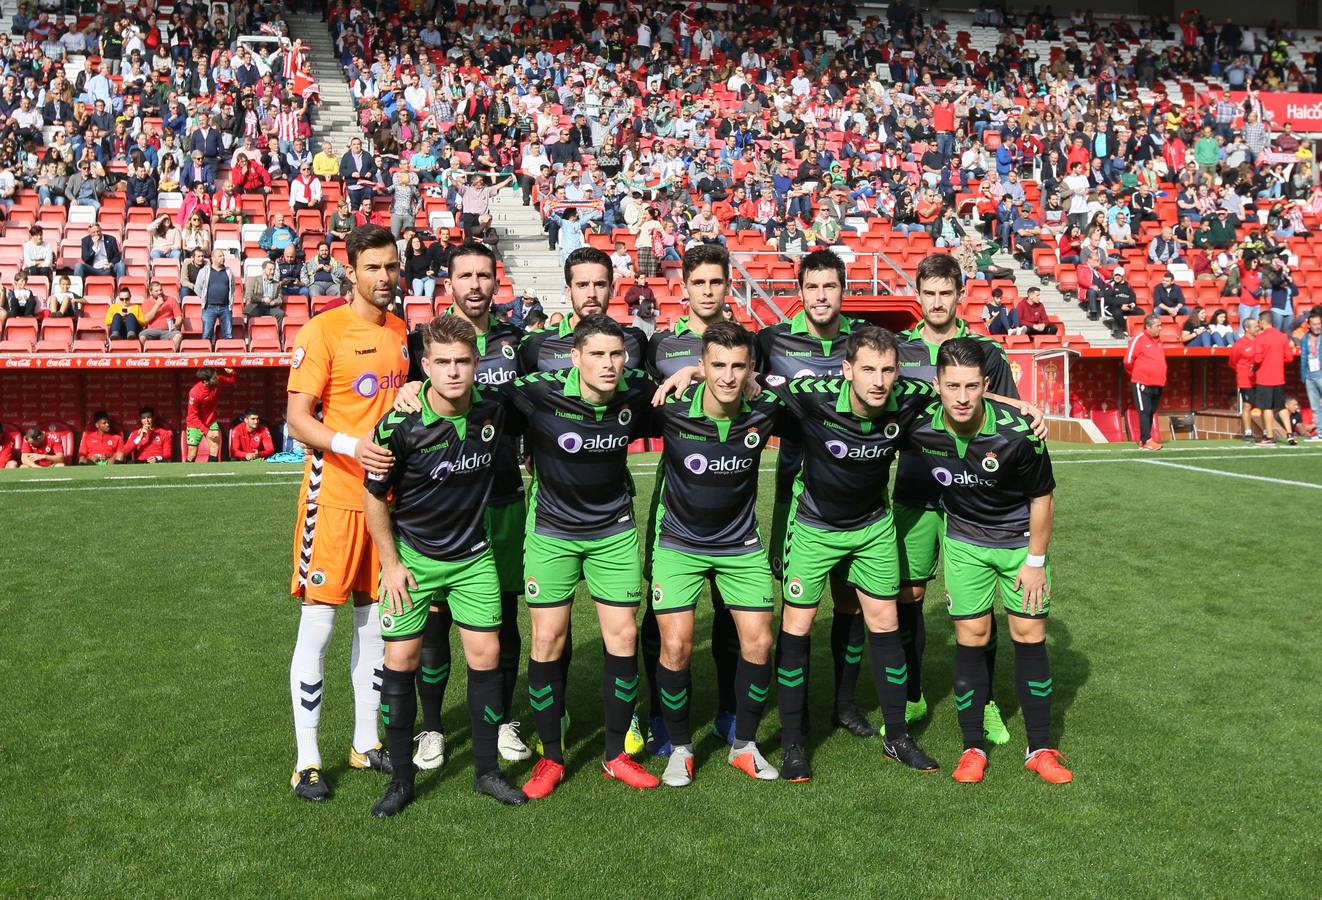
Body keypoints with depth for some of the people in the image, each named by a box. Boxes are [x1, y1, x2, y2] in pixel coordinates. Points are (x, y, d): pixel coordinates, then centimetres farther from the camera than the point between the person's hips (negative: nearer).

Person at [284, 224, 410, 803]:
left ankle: (366, 743, 27)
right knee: (317, 626, -2)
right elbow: (297, 419, -12)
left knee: (375, 623, 13)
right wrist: (351, 445, -27)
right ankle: (306, 760, 10)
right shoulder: (322, 331, -9)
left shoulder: (403, 331, 11)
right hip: (334, 498, -6)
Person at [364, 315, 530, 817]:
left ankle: (487, 770, 18)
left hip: (473, 554, 3)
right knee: (401, 659, -2)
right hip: (412, 555, -3)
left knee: (486, 653, 3)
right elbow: (374, 496, -9)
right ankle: (401, 779, 14)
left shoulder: (493, 412, -10)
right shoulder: (400, 426, -20)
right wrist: (391, 563, -7)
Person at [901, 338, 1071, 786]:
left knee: (1030, 635, 1)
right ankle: (973, 748, 13)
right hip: (964, 541, 1)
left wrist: (1035, 561, -8)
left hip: (1020, 540, -1)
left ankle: (1040, 748, 15)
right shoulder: (920, 429, -22)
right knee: (971, 638, 0)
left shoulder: (1017, 433, -28)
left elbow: (1042, 498, -12)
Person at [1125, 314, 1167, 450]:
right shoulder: (1139, 339, -10)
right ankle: (1146, 441, -8)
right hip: (1142, 384, -7)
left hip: (1157, 384, 7)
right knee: (1144, 412, -7)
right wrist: (1136, 374, 3)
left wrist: (1160, 377, 19)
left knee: (1151, 413, 9)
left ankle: (1143, 440, 14)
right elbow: (1128, 360, -12)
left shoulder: (1158, 340, 14)